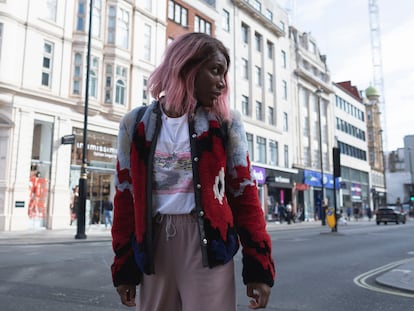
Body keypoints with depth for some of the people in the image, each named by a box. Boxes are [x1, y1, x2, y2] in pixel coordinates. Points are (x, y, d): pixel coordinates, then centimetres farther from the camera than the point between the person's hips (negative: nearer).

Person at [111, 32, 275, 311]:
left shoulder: (225, 124, 2)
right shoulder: (136, 125, 5)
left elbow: (244, 193, 0)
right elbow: (126, 196, 7)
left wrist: (259, 265, -5)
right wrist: (124, 265, 6)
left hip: (208, 243, -1)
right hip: (153, 245, 2)